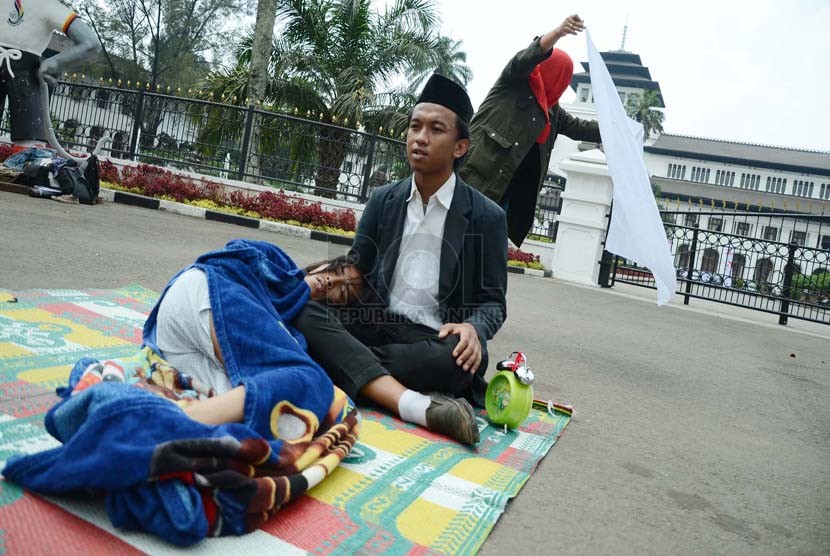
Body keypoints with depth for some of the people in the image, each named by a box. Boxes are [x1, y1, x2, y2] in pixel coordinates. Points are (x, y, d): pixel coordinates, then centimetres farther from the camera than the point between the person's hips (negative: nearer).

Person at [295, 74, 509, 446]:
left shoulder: (486, 217, -1)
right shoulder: (382, 200, 10)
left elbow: (492, 301, 1)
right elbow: (354, 271, 12)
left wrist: (473, 328, -22)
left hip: (434, 340, -2)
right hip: (377, 324, 3)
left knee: (462, 358, -37)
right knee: (301, 308, -26)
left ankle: (342, 361, -22)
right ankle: (413, 403, -40)